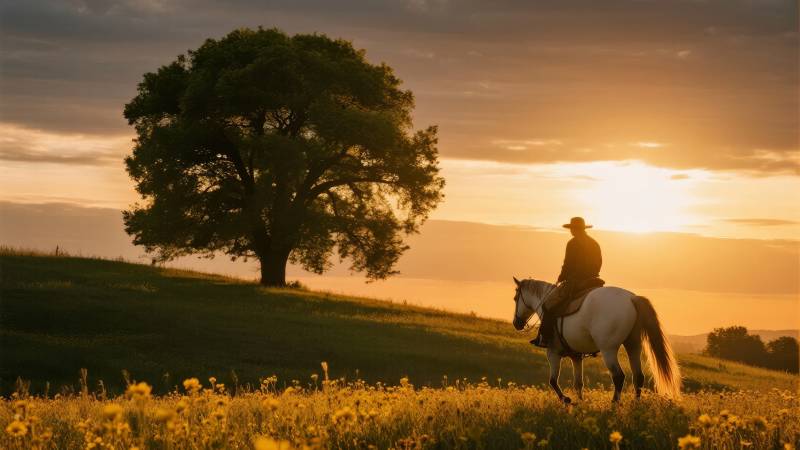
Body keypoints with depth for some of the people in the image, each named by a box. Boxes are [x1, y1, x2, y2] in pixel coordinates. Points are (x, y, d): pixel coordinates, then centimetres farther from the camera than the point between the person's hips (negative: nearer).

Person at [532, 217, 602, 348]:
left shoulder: (573, 243, -10)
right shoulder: (594, 244, 12)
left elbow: (568, 264, -12)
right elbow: (598, 263, 16)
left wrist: (561, 277, 4)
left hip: (574, 282, -8)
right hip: (592, 282, 8)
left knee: (549, 306, -2)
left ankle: (544, 338, -9)